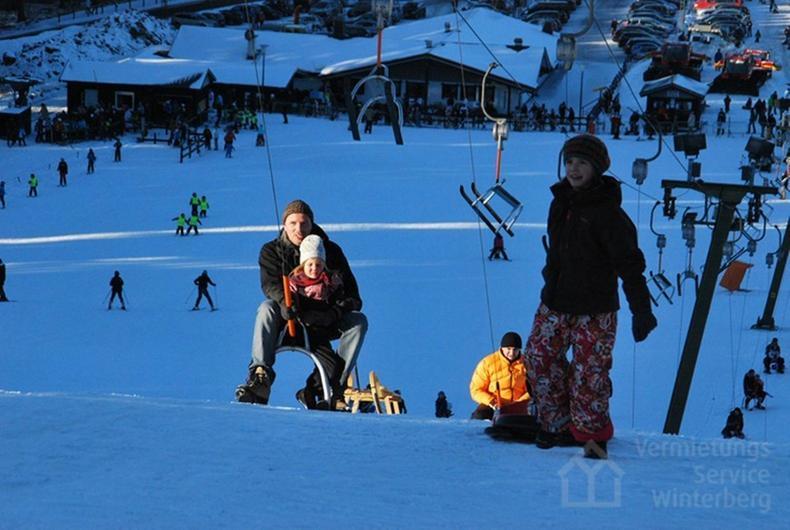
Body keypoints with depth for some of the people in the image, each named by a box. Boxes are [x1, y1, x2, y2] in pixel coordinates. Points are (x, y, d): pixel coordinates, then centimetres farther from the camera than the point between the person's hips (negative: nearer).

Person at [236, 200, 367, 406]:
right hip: (287, 319, -1)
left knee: (359, 320, -24)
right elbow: (271, 284, -19)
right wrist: (286, 304, -42)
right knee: (266, 308, -32)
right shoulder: (271, 251, -1)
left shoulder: (331, 250, 0)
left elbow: (349, 289, -5)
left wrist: (335, 312, -28)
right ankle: (260, 375, -41)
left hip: (322, 320, 1)